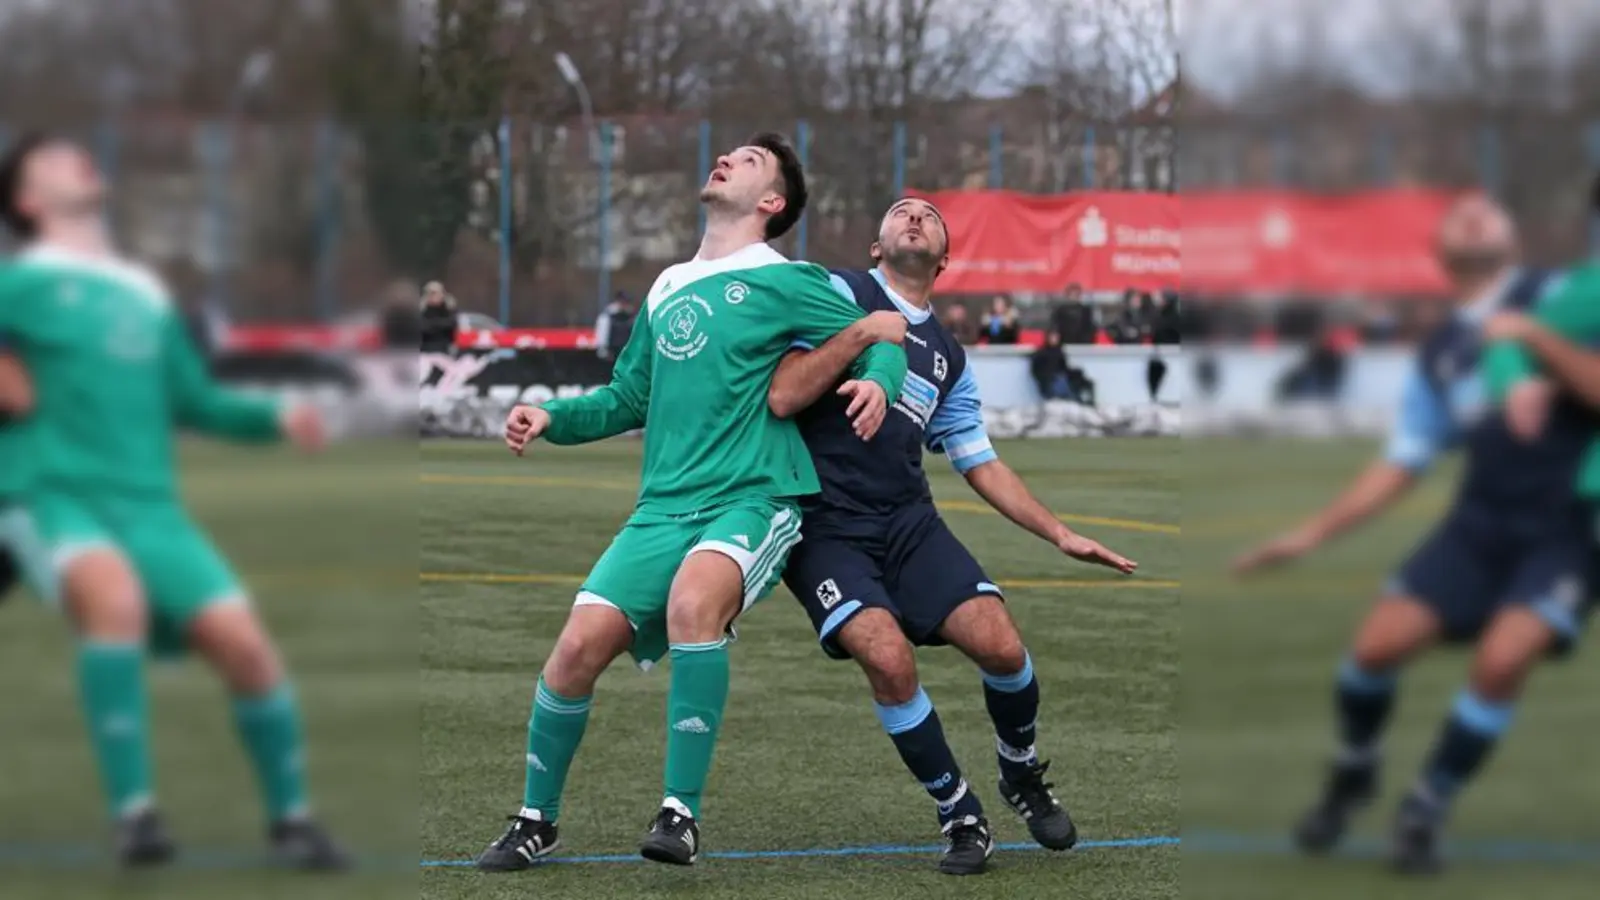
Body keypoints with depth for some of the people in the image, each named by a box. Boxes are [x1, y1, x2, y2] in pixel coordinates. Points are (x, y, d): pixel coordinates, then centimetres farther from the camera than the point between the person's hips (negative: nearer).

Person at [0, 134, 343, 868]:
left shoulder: (146, 296, 20)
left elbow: (195, 402, 23)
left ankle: (289, 815, 8)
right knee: (115, 594, -37)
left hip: (147, 506, 5)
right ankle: (133, 810, -31)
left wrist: (277, 418, 11)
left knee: (239, 637, -14)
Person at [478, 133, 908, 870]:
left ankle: (681, 812, -26)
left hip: (753, 500, -5)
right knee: (580, 644, -12)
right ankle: (537, 819, 9)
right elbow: (629, 399, 28)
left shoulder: (785, 282, 1)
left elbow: (882, 338, 0)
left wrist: (876, 381, -22)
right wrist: (551, 418, 13)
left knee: (693, 601, -36)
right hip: (664, 507, 5)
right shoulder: (666, 290, 19)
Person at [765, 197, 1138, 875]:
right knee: (889, 657, -26)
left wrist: (1060, 534, 15)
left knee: (1000, 645, -14)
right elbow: (782, 398, -10)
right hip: (824, 530, -5)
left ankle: (1023, 775, 18)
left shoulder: (948, 357, 17)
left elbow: (982, 465, 23)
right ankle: (961, 816, -5)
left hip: (908, 523, 5)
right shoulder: (841, 292, 0)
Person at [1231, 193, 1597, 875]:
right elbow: (1401, 466, 15)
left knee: (1503, 658, -23)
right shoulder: (1439, 355, 9)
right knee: (1378, 643, -7)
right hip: (1482, 518, 4)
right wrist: (1314, 533, 12)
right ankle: (1353, 775, 25)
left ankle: (1425, 812, 1)